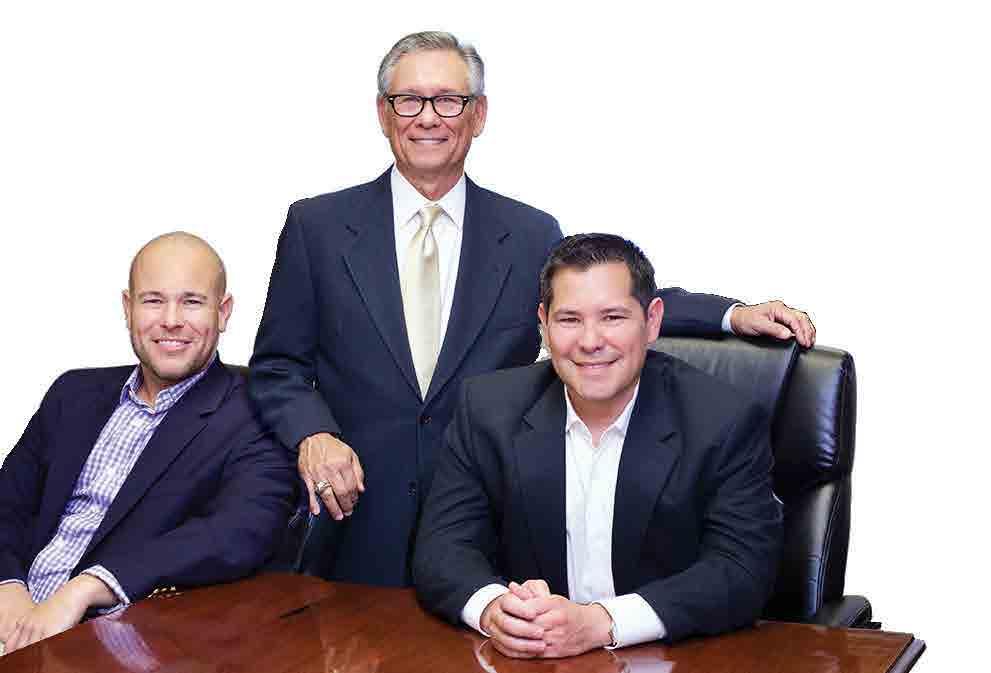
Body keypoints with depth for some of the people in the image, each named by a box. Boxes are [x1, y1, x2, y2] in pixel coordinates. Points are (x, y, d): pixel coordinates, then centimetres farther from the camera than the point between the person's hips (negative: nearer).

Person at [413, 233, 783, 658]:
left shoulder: (725, 424, -8)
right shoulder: (488, 409, -1)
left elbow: (744, 572, -13)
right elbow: (443, 545, -1)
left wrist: (601, 623, -26)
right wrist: (491, 607, -24)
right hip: (522, 658, 2)